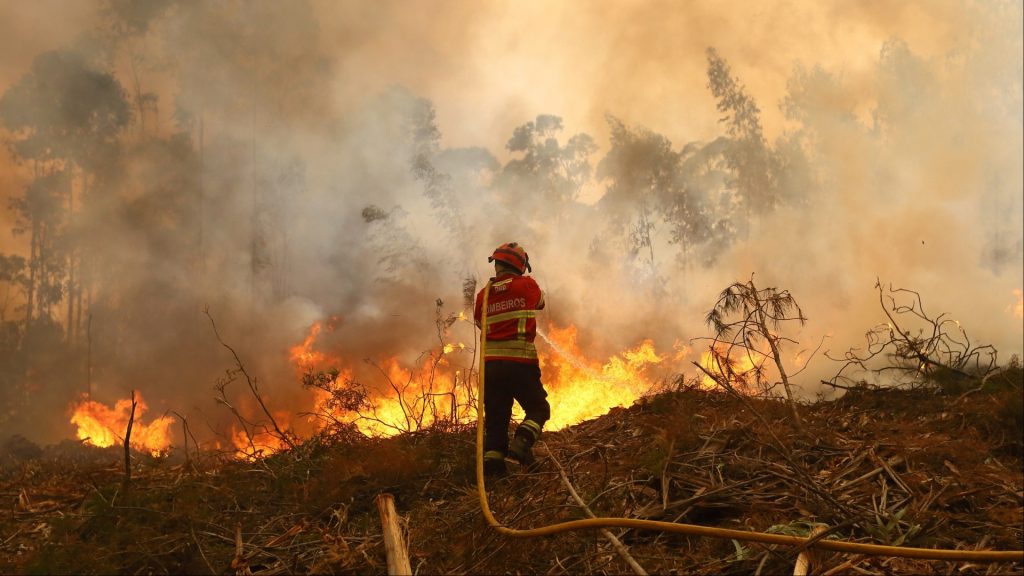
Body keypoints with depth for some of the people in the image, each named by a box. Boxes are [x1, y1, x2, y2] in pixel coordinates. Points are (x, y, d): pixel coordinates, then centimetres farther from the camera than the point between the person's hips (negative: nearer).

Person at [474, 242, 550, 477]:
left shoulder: (483, 295, 7)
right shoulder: (527, 285, 0)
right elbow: (540, 302, 21)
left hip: (490, 363, 4)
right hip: (520, 363, -3)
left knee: (496, 417, 11)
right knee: (538, 408, 12)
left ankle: (492, 460, 1)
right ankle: (521, 442, -12)